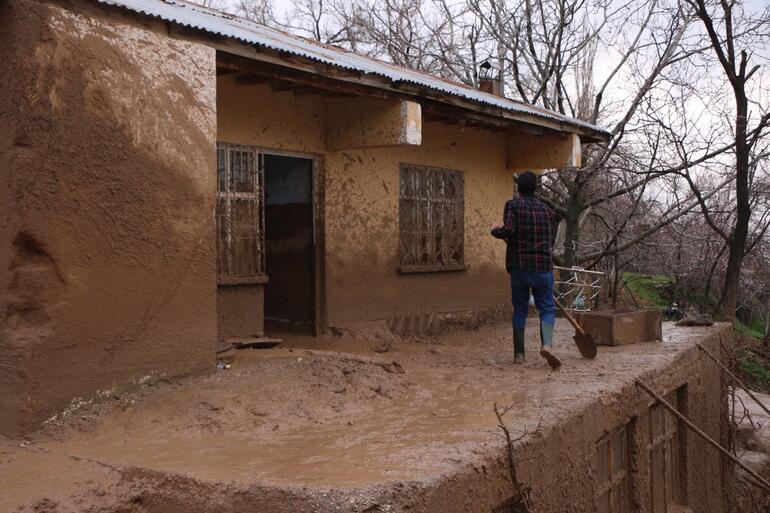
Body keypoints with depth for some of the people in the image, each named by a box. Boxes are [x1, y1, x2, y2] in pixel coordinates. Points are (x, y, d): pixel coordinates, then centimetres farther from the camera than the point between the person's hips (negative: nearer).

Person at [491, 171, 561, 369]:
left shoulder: (513, 205, -2)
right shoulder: (545, 209, 12)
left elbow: (509, 230, -16)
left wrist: (495, 230, 4)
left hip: (519, 266, -1)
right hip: (543, 266, 1)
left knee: (520, 310, 9)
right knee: (547, 308, 6)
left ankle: (519, 354, 10)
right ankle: (547, 344, -18)